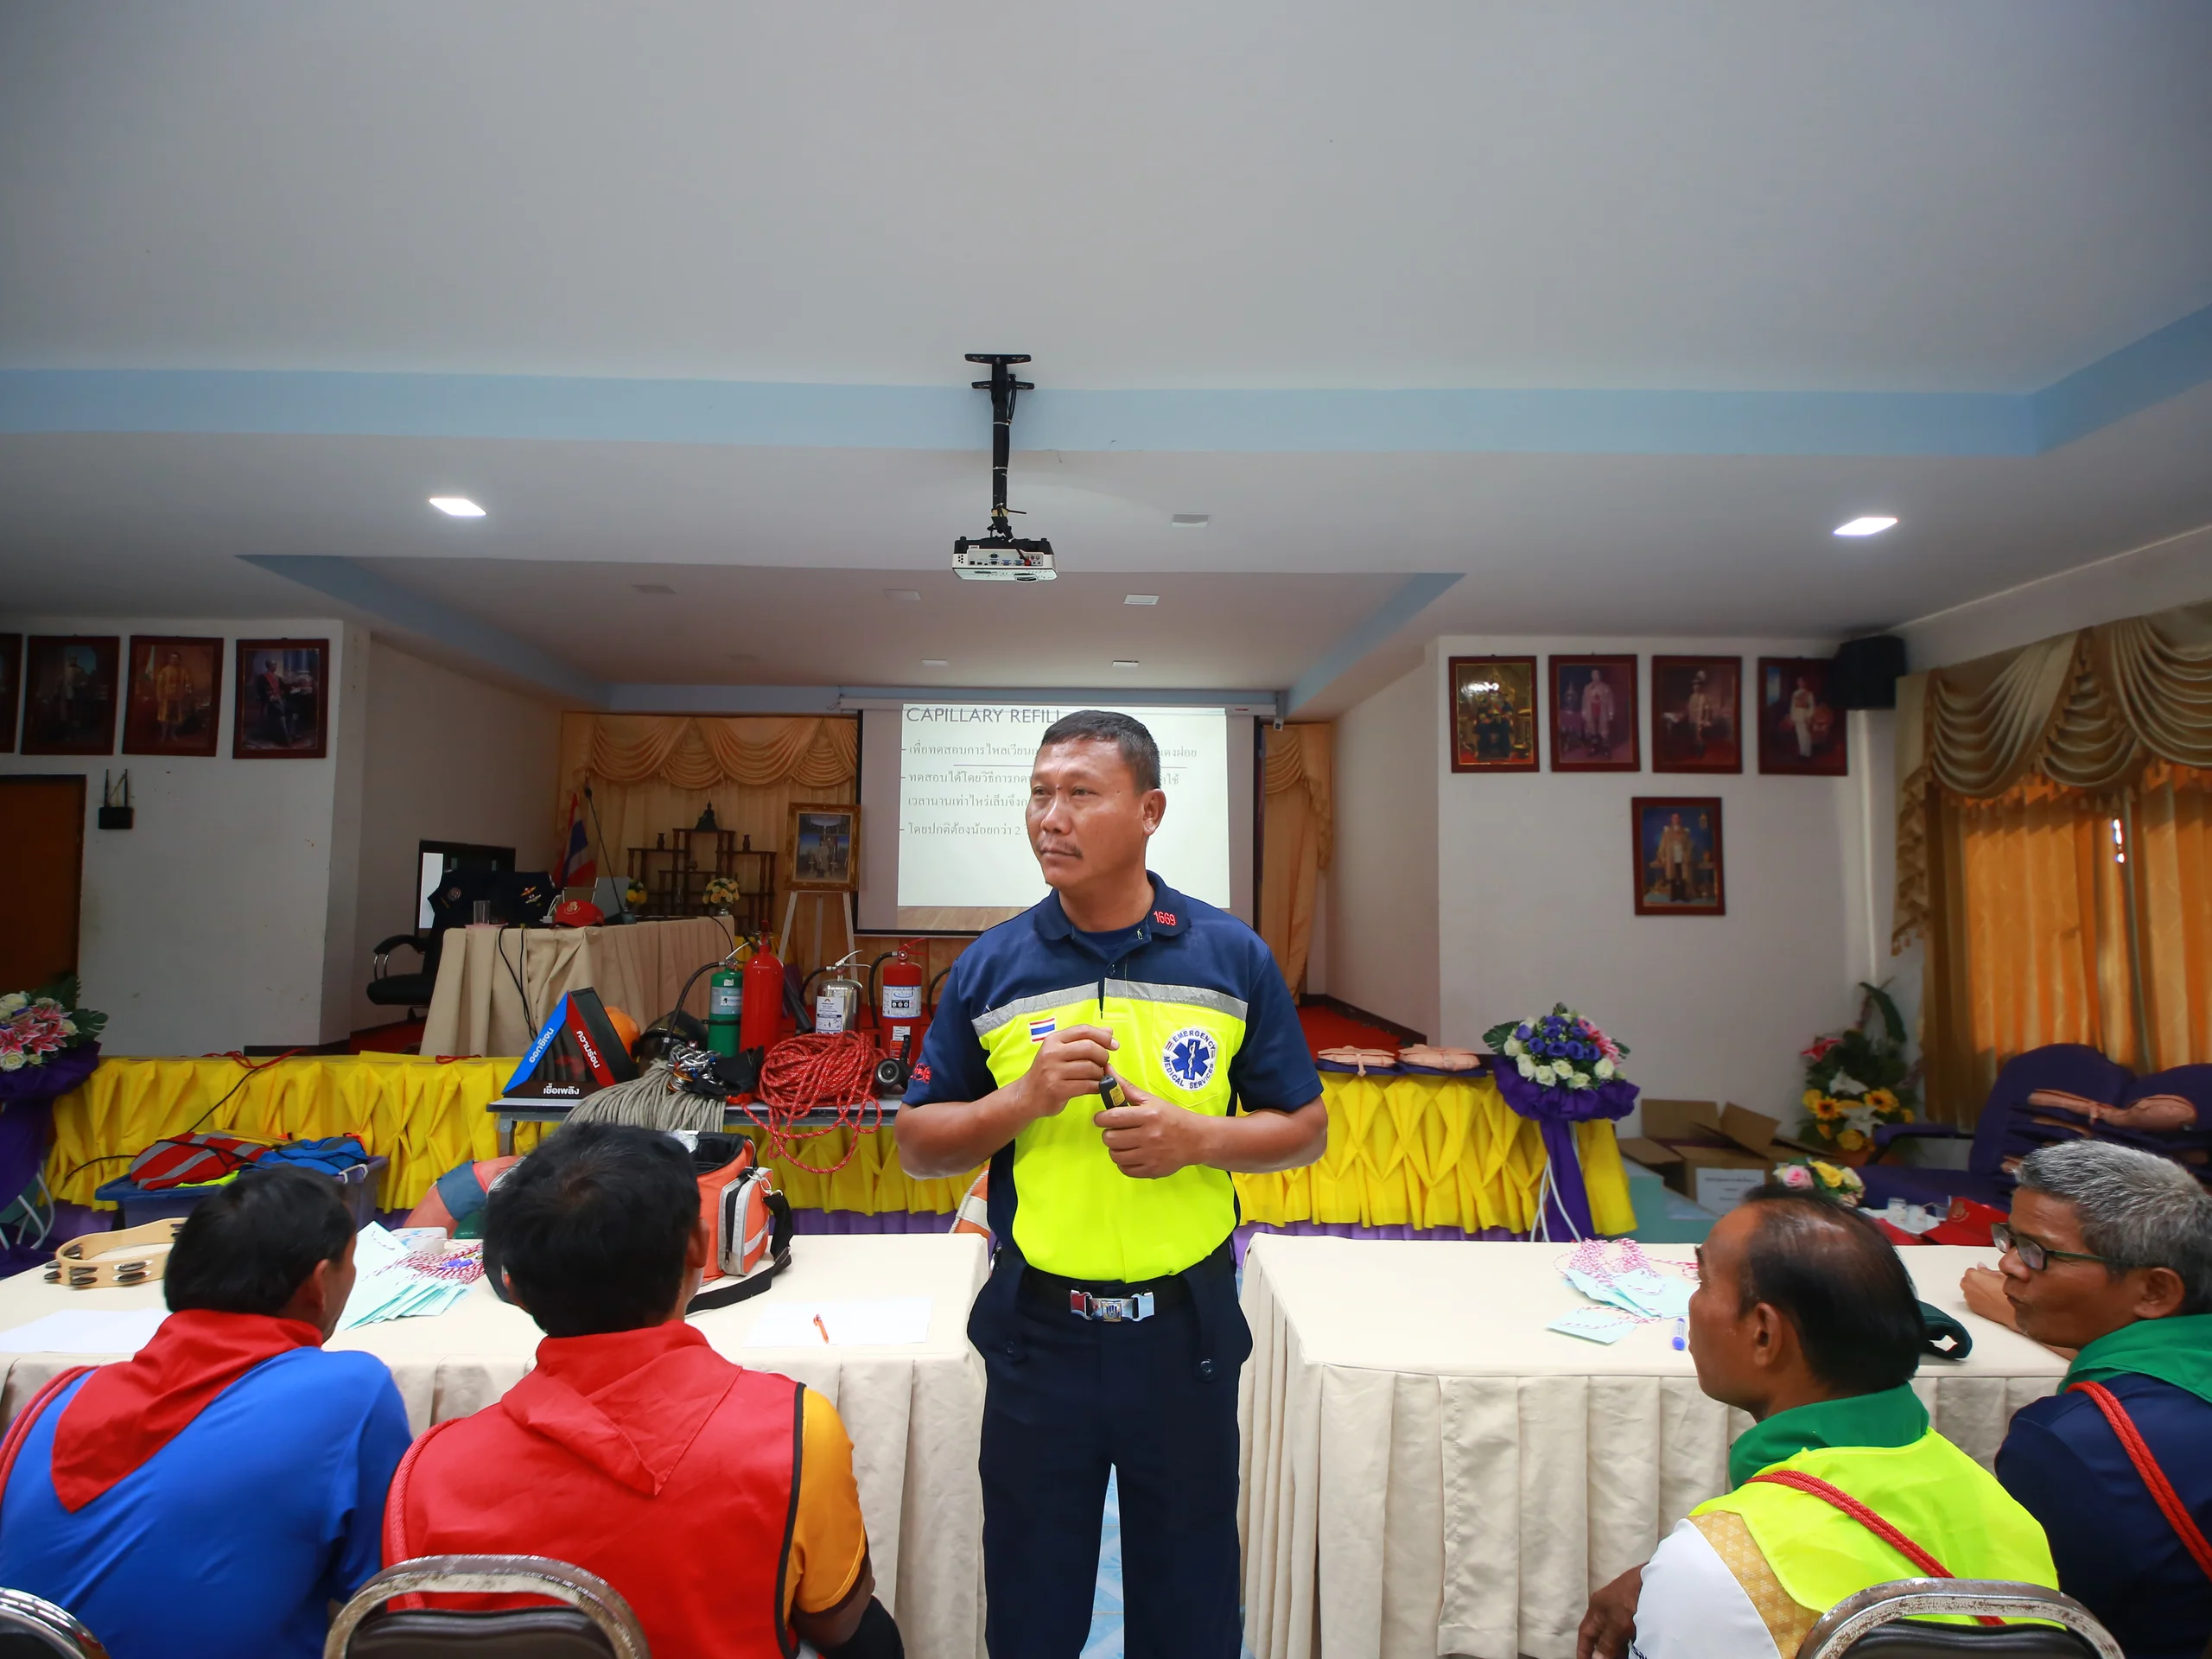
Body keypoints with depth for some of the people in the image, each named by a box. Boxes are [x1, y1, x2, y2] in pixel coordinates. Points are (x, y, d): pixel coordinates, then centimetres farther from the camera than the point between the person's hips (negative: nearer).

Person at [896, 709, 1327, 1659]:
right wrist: (1024, 1097, -18)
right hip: (1037, 1330, 1)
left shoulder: (1234, 957, -6)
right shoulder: (989, 968, -5)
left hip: (1186, 1328, 0)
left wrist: (1197, 1136, -18)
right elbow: (917, 1147, 0)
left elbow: (1305, 1129, 0)